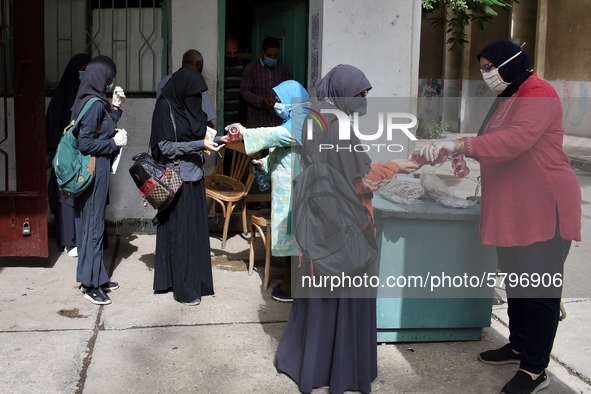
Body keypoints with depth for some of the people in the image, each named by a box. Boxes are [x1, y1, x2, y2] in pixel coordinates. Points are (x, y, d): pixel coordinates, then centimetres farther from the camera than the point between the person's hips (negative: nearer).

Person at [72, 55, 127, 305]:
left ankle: (96, 277, 26)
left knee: (93, 223, 15)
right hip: (93, 171, -10)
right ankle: (90, 284, 6)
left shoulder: (97, 102, 10)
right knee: (93, 225, -3)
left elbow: (103, 130, 16)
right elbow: (85, 144, -22)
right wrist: (114, 143, -13)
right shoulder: (94, 104, -18)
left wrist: (115, 107, 11)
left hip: (97, 170, 10)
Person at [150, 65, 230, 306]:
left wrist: (219, 139, 2)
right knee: (179, 231, -1)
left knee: (197, 229, 10)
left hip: (195, 177, 7)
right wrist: (199, 145, -20)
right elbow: (165, 147, -15)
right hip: (177, 179, -7)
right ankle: (183, 288, 8)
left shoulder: (189, 106, 10)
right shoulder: (165, 107, -11)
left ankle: (198, 282, 21)